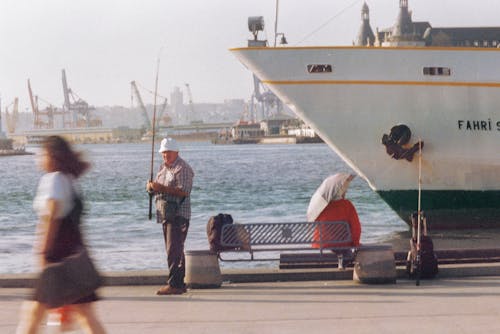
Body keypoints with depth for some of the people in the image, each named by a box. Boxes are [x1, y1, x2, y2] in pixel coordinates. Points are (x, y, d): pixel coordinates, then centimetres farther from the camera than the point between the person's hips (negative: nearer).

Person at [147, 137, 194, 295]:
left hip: (179, 215, -9)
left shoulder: (182, 168, -10)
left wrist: (162, 188, -26)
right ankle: (179, 284, 16)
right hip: (166, 214, 9)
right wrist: (152, 187, -2)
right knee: (173, 250, 11)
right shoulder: (163, 167, 18)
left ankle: (174, 284, -16)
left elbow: (184, 191, -20)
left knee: (174, 250, -13)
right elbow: (157, 188, 21)